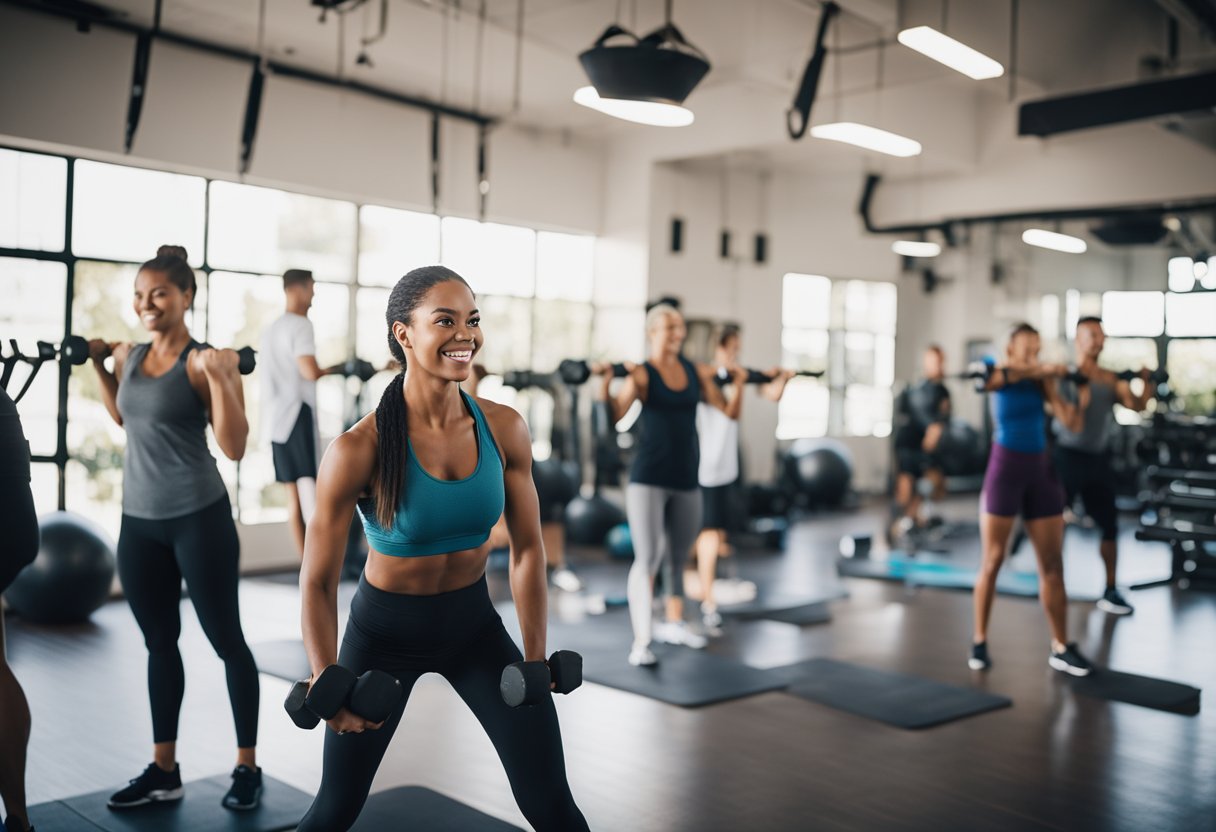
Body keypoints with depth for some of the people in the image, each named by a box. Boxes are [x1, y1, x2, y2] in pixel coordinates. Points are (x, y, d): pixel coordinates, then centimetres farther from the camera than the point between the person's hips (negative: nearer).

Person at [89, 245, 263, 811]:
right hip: (138, 520, 7)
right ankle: (164, 770, 26)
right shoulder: (129, 356, 8)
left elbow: (235, 447, -16)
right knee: (159, 643, 14)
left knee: (225, 640, 4)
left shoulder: (204, 362, -11)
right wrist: (99, 364, 18)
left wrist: (220, 378, -24)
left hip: (199, 518, -7)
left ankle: (247, 766, 16)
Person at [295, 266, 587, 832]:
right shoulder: (359, 450, -24)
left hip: (474, 623, 3)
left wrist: (535, 659, 2)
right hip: (384, 630, -3)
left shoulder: (504, 429, -13)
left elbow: (527, 547, -2)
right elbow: (317, 582, -15)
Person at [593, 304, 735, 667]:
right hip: (648, 479, -5)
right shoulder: (641, 374, -7)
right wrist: (605, 382, -32)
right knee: (648, 558, -10)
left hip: (686, 479, 6)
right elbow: (615, 415, -19)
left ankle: (674, 623, 36)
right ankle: (641, 641, -6)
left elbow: (726, 409, 13)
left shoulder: (695, 371, 8)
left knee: (679, 557, 18)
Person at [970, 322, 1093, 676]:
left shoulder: (1043, 381, 5)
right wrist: (1042, 370, -42)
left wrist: (1081, 398, -21)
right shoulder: (996, 376, -3)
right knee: (992, 561, 0)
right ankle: (979, 642, 13)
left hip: (1040, 469, 4)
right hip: (1005, 468, -4)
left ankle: (1060, 648, 13)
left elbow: (1070, 421, -4)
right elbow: (1008, 375, -28)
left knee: (1052, 564, 5)